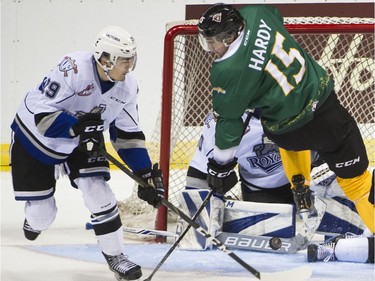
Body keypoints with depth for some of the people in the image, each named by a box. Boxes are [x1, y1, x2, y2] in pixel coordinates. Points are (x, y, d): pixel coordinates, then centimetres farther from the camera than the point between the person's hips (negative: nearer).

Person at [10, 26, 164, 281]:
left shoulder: (128, 86, -14)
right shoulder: (73, 69, -35)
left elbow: (128, 135, -4)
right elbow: (41, 114, -33)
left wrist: (146, 173, -10)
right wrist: (78, 127, -44)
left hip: (82, 143, 5)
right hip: (35, 137, -5)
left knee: (98, 191, -13)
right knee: (42, 212, 2)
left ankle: (115, 255, 1)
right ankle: (35, 221, 40)